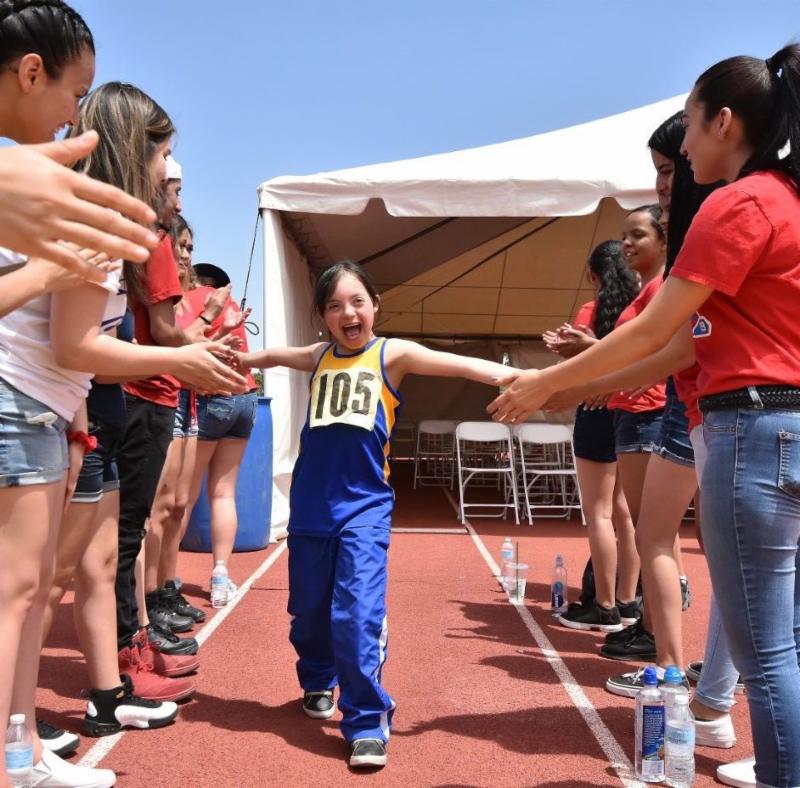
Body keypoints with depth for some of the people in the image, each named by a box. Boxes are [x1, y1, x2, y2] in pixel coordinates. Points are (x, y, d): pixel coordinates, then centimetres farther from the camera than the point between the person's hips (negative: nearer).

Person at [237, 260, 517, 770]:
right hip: (311, 506, 4)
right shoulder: (318, 357, 10)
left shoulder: (391, 354, -1)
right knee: (308, 612, 15)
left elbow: (459, 365, -11)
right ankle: (318, 683, 43)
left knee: (359, 615, -14)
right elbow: (268, 356, 29)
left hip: (364, 507, -4)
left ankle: (368, 721, 2)